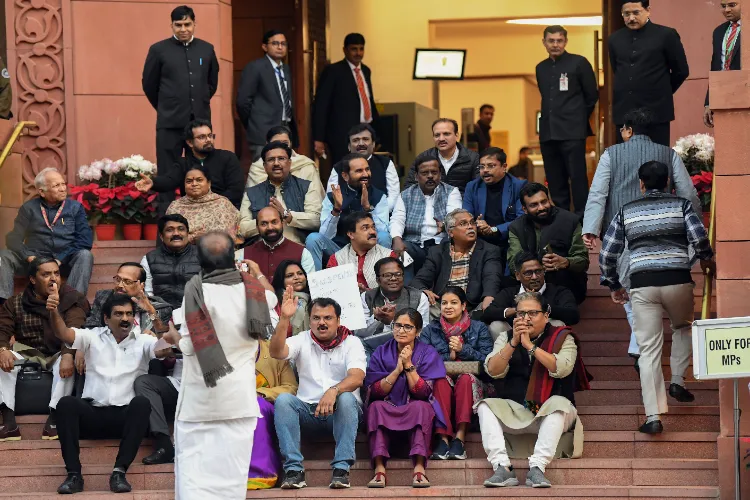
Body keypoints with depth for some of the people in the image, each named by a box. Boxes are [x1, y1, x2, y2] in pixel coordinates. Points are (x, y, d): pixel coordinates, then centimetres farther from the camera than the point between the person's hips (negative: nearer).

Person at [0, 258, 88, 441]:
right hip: (27, 353, 2)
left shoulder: (72, 299, -6)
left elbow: (73, 330, -21)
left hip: (58, 354, -2)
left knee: (68, 362, -36)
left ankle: (54, 418, -37)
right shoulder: (16, 303, 3)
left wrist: (68, 355, -42)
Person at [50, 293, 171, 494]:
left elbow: (162, 348, -9)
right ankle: (74, 474, -30)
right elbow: (63, 333, -4)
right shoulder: (93, 337, 12)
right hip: (93, 413, 0)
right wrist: (54, 311, -26)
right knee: (66, 403, -28)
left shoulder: (143, 341, 12)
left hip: (126, 415, 0)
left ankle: (119, 471, -35)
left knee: (141, 403, -33)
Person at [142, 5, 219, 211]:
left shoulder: (207, 49, 8)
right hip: (170, 122, -3)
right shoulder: (159, 50, -2)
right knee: (168, 175, -1)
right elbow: (149, 84, 6)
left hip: (200, 121, 3)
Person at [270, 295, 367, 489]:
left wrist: (334, 390, -36)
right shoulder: (303, 340, 9)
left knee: (346, 398, -34)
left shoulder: (351, 343, 3)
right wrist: (285, 318, -25)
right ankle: (294, 469, -32)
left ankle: (341, 469, -34)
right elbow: (276, 352, -12)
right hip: (308, 411, 2)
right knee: (283, 399, -26)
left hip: (340, 412, -2)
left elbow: (357, 378, -15)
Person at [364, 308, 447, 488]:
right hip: (387, 412, 1)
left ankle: (419, 468, -42)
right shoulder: (381, 353, 3)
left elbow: (423, 392, -11)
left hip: (417, 412, -1)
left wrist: (409, 365, -17)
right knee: (376, 407, -31)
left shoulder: (428, 353, 0)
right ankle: (379, 468, -40)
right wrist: (397, 370, -15)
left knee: (421, 407, -34)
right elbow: (374, 392, -7)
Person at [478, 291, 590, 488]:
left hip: (549, 413, -2)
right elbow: (493, 370, -3)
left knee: (559, 403, -35)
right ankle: (502, 468, -37)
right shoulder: (505, 339, 13)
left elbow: (561, 368, -16)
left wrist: (530, 346, -17)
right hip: (513, 411, 3)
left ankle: (537, 467, -43)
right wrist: (513, 342, -14)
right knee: (485, 406, -24)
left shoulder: (562, 338, 5)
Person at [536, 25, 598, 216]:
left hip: (572, 132, -5)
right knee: (555, 181, 6)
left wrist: (578, 119, 8)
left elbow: (592, 95, 4)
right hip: (548, 133, 5)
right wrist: (551, 118, 13)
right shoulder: (541, 68, 13)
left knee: (578, 177, -9)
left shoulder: (579, 63, -1)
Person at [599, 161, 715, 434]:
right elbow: (699, 237, -8)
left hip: (642, 283, 0)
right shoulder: (681, 204, 6)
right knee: (683, 328, 31)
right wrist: (707, 259, 12)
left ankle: (653, 416, -6)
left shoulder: (626, 212, 11)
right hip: (678, 279, 0)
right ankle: (677, 381, 17)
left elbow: (607, 253, 8)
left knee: (649, 349, 0)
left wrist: (613, 285, 21)